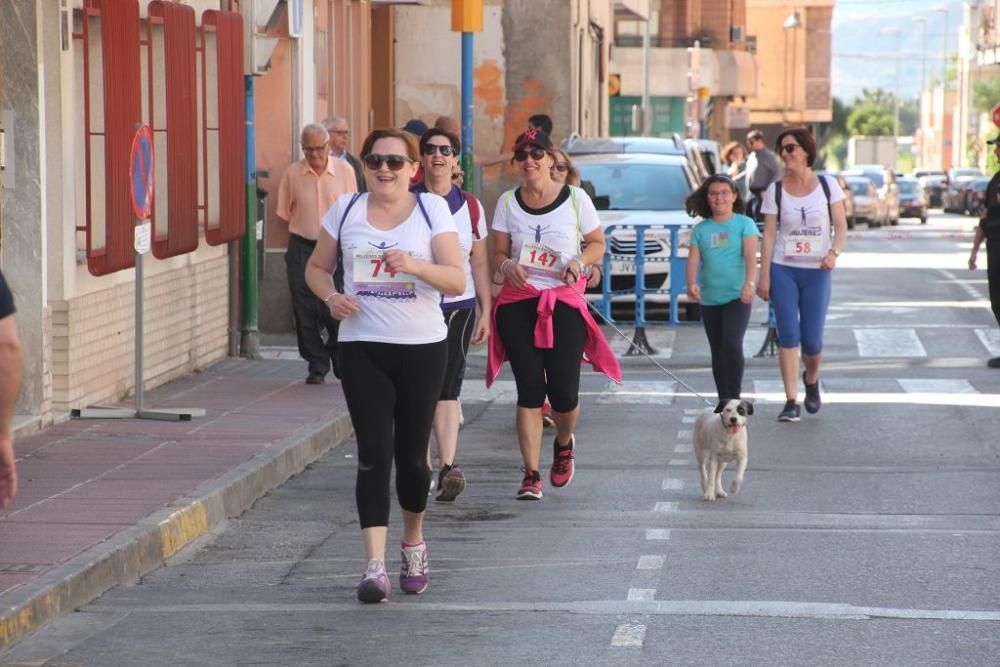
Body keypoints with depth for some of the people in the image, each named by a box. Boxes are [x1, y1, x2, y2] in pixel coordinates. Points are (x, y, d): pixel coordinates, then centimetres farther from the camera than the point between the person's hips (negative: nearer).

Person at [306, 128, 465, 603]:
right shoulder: (346, 211, 6)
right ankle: (375, 565, -14)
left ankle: (413, 543, 33)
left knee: (411, 454, 7)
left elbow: (457, 280, -6)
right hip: (363, 348, 0)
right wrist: (331, 296, -7)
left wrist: (415, 265, -24)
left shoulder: (432, 210, 1)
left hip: (422, 348, 0)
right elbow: (317, 267, 15)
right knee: (374, 453, -10)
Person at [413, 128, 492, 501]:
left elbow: (479, 262, 11)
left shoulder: (469, 206, 8)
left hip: (457, 306, 0)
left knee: (447, 388, -9)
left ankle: (447, 467, -18)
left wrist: (486, 311, 7)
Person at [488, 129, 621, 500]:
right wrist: (508, 266, -13)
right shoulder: (508, 202, 7)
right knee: (529, 389, -4)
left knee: (563, 391, -7)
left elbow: (598, 243, 11)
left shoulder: (575, 199, 2)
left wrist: (580, 261, -10)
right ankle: (531, 475, 1)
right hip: (518, 302, 1)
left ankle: (564, 443, 28)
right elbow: (499, 252, 10)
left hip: (564, 301, -1)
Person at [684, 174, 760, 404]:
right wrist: (692, 283, -19)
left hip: (737, 297, -4)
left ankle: (735, 398, -12)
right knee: (717, 352, 10)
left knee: (732, 345, -19)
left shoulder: (744, 224, -1)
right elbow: (693, 259, 1)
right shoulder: (701, 229, 9)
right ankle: (723, 401, 18)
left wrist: (749, 283, -27)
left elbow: (751, 257, -11)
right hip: (709, 299, 4)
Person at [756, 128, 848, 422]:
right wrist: (764, 275, -4)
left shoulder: (827, 185, 2)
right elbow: (769, 234, 1)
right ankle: (791, 401, -4)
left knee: (812, 341, -1)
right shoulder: (775, 190, 2)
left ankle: (811, 380, 32)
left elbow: (841, 225, 1)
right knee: (788, 335, -8)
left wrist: (834, 252, -18)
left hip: (817, 271, 0)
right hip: (783, 269, 0)